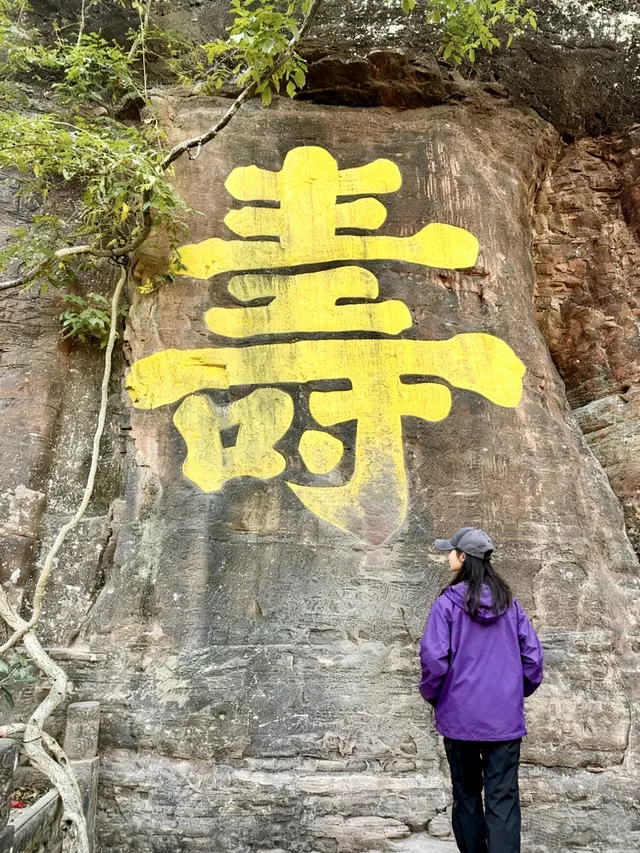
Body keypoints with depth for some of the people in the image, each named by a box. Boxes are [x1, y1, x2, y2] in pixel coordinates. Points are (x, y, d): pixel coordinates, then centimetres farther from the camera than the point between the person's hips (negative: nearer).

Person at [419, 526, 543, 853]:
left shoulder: (448, 602, -11)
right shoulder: (509, 602, 1)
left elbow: (434, 657, -15)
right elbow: (533, 654, 3)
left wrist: (432, 694, 2)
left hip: (460, 716, -2)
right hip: (505, 717, 2)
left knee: (467, 795, 16)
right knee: (503, 799, 4)